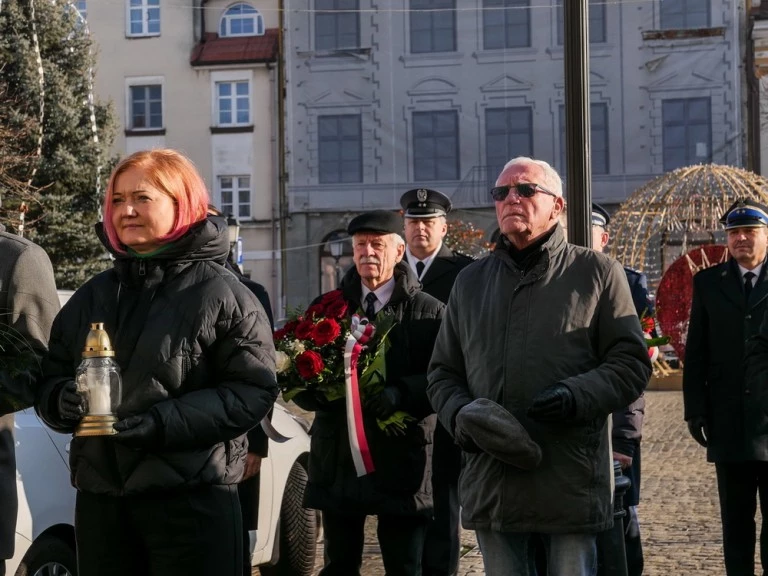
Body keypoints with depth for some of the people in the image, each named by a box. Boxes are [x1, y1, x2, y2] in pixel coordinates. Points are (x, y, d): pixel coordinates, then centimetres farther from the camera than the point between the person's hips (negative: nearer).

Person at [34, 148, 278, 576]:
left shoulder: (223, 295, -4)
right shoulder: (91, 297, 13)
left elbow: (254, 391, -10)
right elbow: (51, 377, 16)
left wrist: (163, 422, -20)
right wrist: (61, 400, -8)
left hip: (193, 500, -5)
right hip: (99, 498, 5)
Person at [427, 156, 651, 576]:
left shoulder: (596, 272, 5)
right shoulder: (470, 281, 17)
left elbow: (631, 363, 0)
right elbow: (442, 373, 18)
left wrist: (577, 396, -18)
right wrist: (460, 415, -4)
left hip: (571, 489, -3)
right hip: (492, 489, 4)